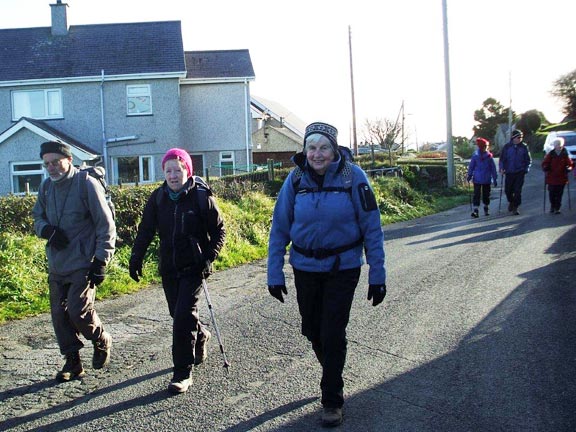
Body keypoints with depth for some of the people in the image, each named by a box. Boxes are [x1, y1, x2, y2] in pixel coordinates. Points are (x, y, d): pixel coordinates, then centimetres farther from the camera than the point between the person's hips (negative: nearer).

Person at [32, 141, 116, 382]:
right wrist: (47, 230, -8)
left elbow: (105, 226, -10)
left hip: (83, 264, -6)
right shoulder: (46, 187, 8)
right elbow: (37, 218, 17)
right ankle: (72, 362, 21)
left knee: (79, 311, -12)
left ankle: (101, 341, 18)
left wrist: (101, 260, -13)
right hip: (56, 265, 6)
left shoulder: (87, 184, -10)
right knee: (59, 314, 7)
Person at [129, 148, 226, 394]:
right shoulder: (158, 198, 3)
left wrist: (209, 257, -13)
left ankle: (182, 374, -1)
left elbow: (218, 230, -2)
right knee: (177, 314, 14)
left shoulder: (201, 197, -8)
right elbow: (145, 231, 7)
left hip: (193, 268, -4)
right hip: (168, 268, 5)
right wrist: (136, 259, -2)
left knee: (183, 316, -11)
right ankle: (200, 336, 46)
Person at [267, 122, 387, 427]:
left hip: (343, 268, -3)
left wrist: (377, 276, -11)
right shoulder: (296, 179, -7)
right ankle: (333, 376, 43)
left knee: (332, 334, -2)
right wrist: (274, 274, -3)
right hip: (305, 268, 3)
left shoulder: (353, 176, -14)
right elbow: (279, 230, -1)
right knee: (312, 330, 14)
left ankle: (332, 401, 17)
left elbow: (372, 228, -10)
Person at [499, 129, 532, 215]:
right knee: (508, 190, 5)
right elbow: (502, 159, 7)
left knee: (518, 190, -5)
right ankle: (511, 202, 34)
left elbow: (528, 160, 9)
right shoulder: (507, 147, 2)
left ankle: (515, 207, 4)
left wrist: (526, 169, -2)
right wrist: (501, 168, -6)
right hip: (509, 172, 1)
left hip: (520, 172, -1)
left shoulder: (524, 147, 3)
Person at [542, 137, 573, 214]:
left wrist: (568, 168, -15)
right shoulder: (550, 154, 0)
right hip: (551, 178, 0)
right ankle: (552, 206, 26)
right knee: (551, 193, 4)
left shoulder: (565, 155, 1)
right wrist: (545, 167, -17)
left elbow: (570, 164, 6)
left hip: (561, 178, 0)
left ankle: (557, 208, 11)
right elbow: (545, 163, 4)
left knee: (559, 194, 1)